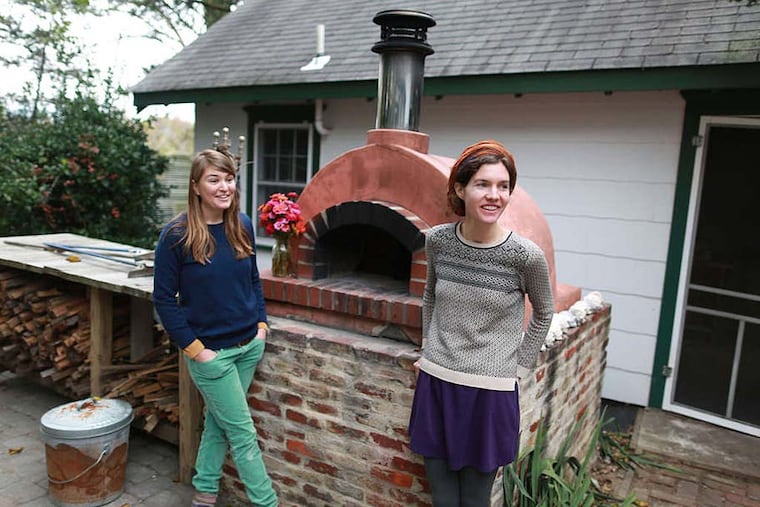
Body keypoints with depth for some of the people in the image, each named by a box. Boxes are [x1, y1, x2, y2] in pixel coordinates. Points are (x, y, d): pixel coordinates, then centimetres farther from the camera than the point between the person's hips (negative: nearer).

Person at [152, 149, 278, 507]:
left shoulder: (242, 225, 0)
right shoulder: (176, 235, -14)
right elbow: (164, 299, -10)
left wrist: (261, 323, 4)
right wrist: (193, 347, -13)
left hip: (250, 344, 5)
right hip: (211, 352, -5)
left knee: (219, 421, 17)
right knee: (243, 432, 3)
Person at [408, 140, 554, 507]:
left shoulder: (526, 255, -15)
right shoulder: (437, 240, -5)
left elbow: (543, 315, 3)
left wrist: (518, 369, 2)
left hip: (489, 391, -3)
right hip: (435, 382, 3)